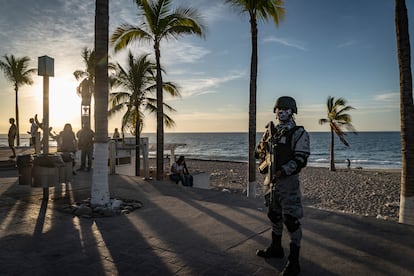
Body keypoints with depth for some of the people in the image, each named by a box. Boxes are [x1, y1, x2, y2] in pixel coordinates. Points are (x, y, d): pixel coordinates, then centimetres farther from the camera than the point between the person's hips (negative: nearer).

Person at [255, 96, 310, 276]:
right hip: (270, 180, 7)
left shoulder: (299, 133, -9)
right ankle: (276, 248, 37)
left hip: (288, 181, -7)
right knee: (274, 215, 19)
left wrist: (283, 171, -24)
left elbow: (301, 159, -17)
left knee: (291, 220, -4)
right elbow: (261, 150, 22)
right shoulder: (271, 131, 9)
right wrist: (264, 164, 8)